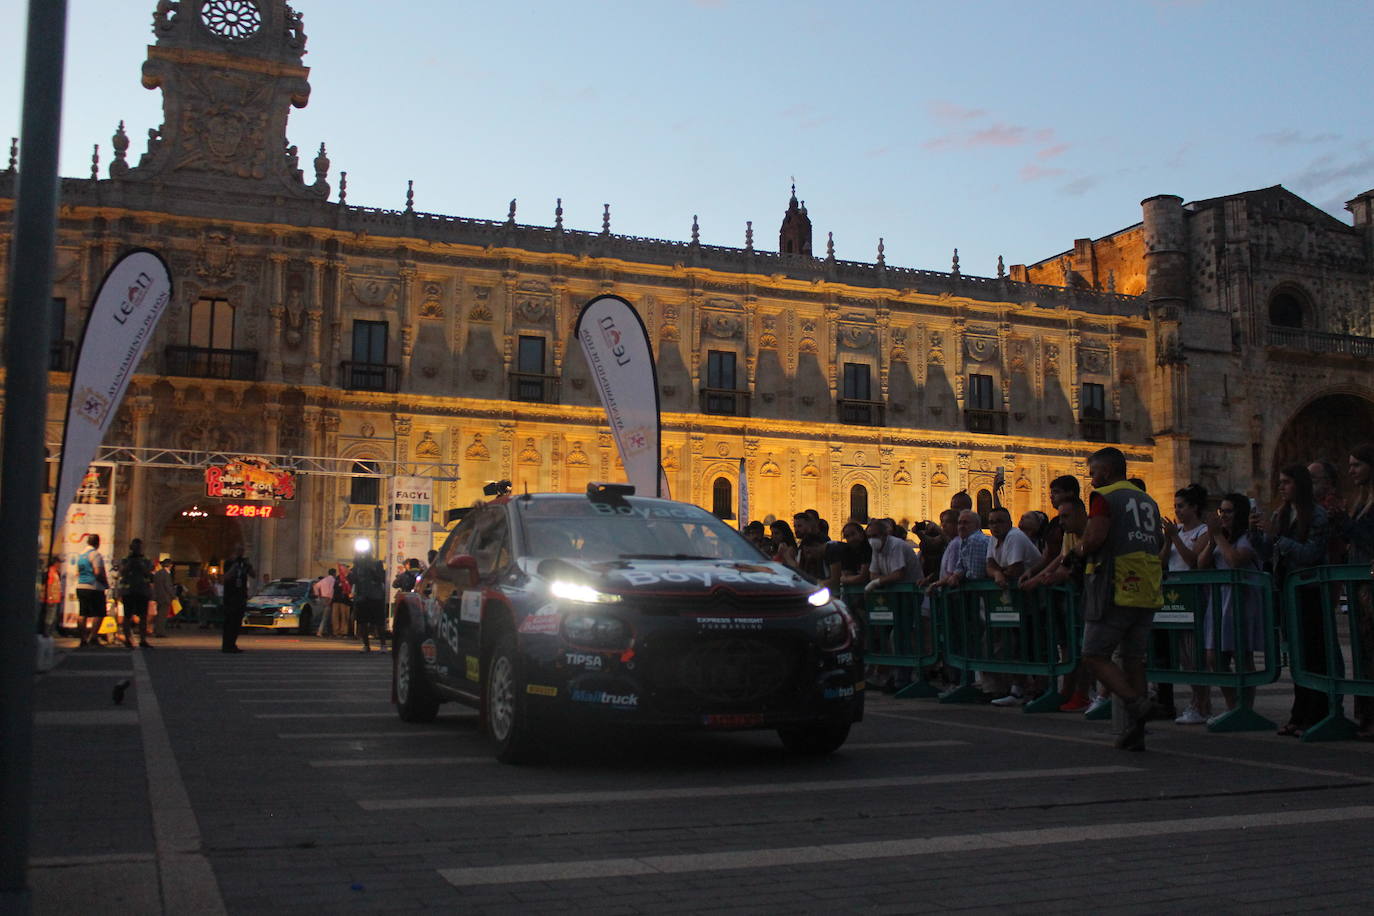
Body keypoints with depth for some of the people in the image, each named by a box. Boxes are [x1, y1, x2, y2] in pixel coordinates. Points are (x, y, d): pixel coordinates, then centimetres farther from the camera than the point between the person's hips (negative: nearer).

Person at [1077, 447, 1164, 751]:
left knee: (1094, 656, 0)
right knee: (1134, 658, 11)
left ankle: (1134, 702, -19)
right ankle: (1135, 732, 9)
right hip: (1148, 592, 7)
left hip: (1116, 591, -7)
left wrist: (1082, 549, 2)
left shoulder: (1104, 497, -5)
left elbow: (1095, 538, -17)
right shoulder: (1148, 501, 18)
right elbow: (1160, 544, 20)